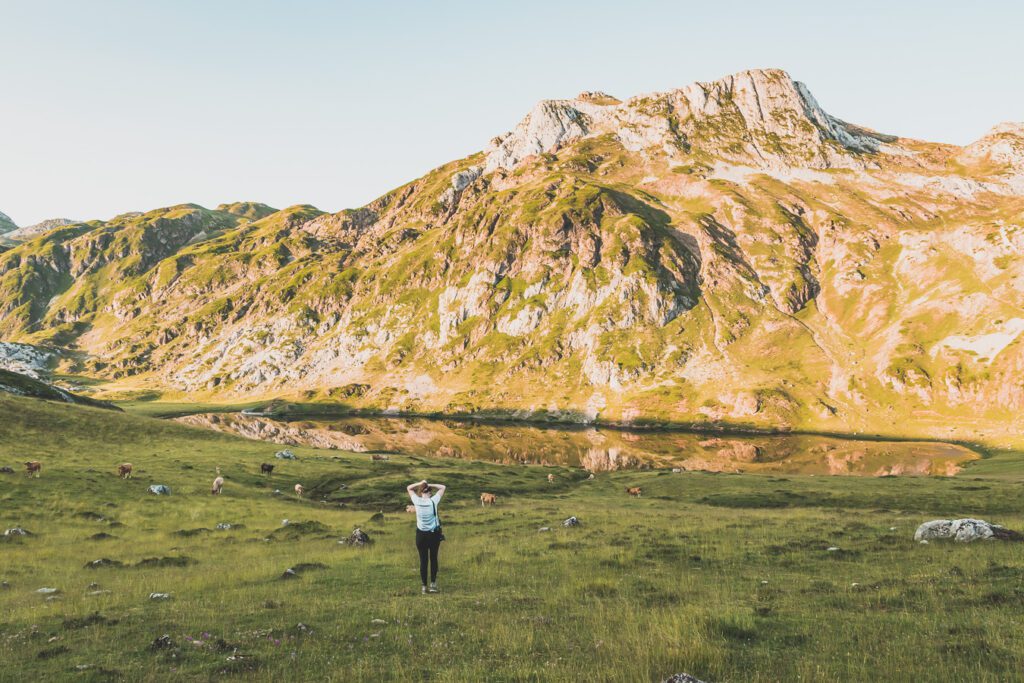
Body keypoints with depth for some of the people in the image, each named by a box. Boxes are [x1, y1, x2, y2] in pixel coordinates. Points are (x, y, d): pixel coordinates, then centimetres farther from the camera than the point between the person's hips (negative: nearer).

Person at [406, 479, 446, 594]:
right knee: (433, 558, 14)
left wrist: (420, 483, -3)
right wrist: (430, 485, -6)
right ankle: (433, 583, 10)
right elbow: (442, 487, 1)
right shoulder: (433, 501, -12)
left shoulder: (417, 501, -9)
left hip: (421, 535, 1)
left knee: (423, 560, 8)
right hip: (434, 534, -1)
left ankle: (424, 586, 10)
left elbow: (409, 488, 7)